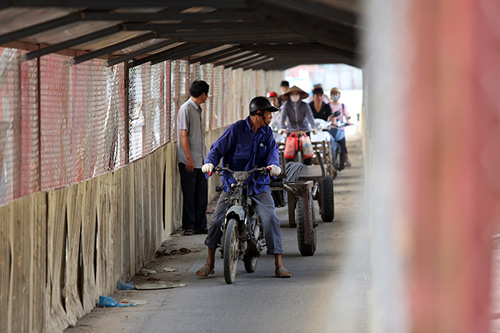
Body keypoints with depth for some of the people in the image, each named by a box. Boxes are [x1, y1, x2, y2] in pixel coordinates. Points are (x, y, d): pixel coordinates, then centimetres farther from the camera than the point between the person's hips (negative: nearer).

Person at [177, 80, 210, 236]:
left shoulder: (197, 110, 16)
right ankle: (189, 227, 3)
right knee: (189, 194, -2)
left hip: (200, 160, 8)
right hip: (189, 161, -8)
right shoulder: (186, 109, -12)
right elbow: (183, 134, -16)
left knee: (202, 193, 8)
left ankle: (200, 225, 14)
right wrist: (188, 158, -19)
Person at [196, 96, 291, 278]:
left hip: (259, 185, 2)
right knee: (217, 220, -9)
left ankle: (279, 265, -9)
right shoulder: (235, 129, -4)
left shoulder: (267, 132, 8)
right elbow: (218, 148, -5)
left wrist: (274, 164, -26)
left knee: (270, 218, -16)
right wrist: (210, 162, -25)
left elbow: (272, 150, -4)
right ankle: (210, 263, 10)